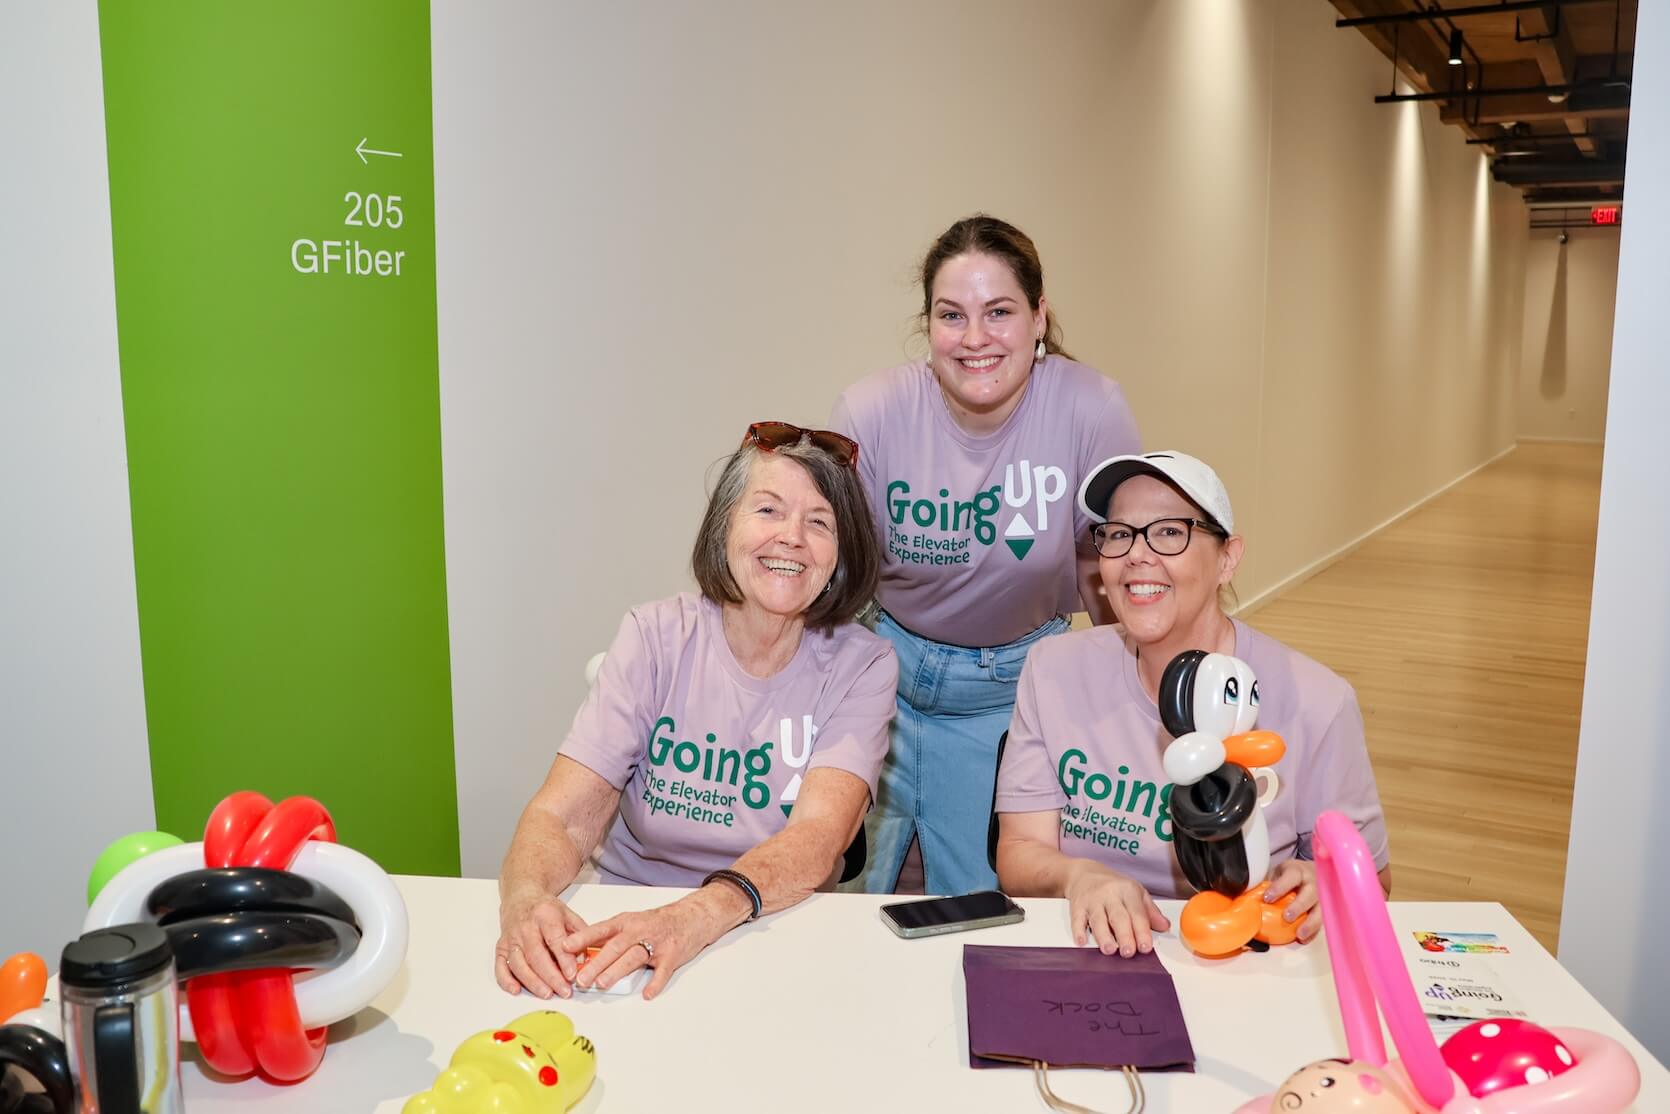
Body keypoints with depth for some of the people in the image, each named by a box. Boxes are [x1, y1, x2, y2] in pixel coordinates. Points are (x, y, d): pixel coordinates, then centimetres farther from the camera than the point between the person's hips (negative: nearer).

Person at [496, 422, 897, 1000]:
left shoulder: (861, 667, -4)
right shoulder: (656, 637, -2)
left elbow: (819, 833, -19)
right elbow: (563, 814, -10)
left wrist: (695, 918, -37)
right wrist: (526, 898, -32)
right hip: (626, 918, 1)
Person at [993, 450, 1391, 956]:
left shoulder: (1313, 703, -10)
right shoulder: (1055, 670, -3)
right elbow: (1020, 852, -4)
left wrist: (1319, 888, -21)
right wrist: (1077, 876, -25)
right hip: (1086, 955, 0)